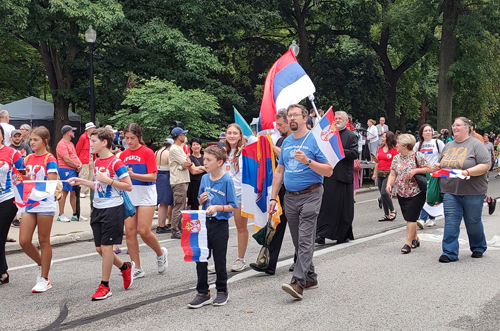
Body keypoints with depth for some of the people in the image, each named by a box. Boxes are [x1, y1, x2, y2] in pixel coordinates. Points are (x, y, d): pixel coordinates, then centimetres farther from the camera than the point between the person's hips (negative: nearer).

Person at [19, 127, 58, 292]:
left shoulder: (49, 159, -8)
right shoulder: (28, 158, 11)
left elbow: (52, 183, -15)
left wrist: (33, 180, -23)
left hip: (45, 204, -6)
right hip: (29, 203, 6)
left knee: (44, 241, 3)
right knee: (24, 241, 1)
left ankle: (44, 279, 13)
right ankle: (42, 265, 26)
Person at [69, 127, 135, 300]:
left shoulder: (116, 162, -14)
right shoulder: (97, 162, 11)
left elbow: (128, 186, -15)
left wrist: (108, 180, -21)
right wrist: (82, 181, 12)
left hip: (113, 208, -8)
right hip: (97, 208, 8)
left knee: (106, 247, -3)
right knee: (99, 248, 10)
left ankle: (104, 286, 8)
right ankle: (125, 267, 32)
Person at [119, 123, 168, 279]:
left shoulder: (147, 152, -6)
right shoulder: (124, 154, 8)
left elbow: (153, 176, -13)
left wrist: (133, 175, -24)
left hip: (145, 195, -5)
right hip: (128, 196, 5)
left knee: (144, 231, -9)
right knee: (129, 231, 0)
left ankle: (161, 253, 21)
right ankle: (137, 269, 10)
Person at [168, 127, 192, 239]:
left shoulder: (180, 148, 19)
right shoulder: (174, 149, -13)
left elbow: (189, 163, 11)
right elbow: (187, 163, -17)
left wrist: (184, 165, -9)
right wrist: (187, 163, 4)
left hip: (183, 181, 10)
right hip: (178, 181, -10)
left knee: (182, 207, 14)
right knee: (178, 207, -8)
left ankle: (180, 229, 22)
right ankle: (175, 231, -5)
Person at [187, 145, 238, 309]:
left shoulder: (226, 180, -12)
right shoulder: (205, 178, 5)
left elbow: (234, 207, -10)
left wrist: (218, 207, -24)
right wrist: (201, 199, -5)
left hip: (220, 224, -5)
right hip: (205, 223, 5)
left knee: (219, 260, 7)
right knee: (200, 259, 6)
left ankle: (222, 291, 23)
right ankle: (203, 293, 17)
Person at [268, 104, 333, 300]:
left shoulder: (315, 140, -6)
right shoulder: (286, 142, 13)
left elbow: (329, 171, -10)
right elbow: (279, 171, 17)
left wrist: (308, 161, -24)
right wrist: (273, 198, 12)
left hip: (310, 195, -7)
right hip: (290, 197, 7)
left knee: (305, 240, -12)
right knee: (298, 241, 12)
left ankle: (298, 282, -16)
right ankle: (310, 277, 24)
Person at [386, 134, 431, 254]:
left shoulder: (418, 156, -8)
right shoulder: (396, 158, 8)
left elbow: (430, 169, -8)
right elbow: (393, 174, 5)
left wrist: (415, 170, -19)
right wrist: (389, 184, -13)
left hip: (417, 193, -6)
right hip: (402, 193, 6)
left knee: (411, 218, -9)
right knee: (408, 218, 12)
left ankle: (408, 243, -4)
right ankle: (415, 239, 29)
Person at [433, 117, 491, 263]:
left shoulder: (476, 144, -5)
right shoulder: (448, 146, 14)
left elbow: (485, 165, -12)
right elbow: (443, 164, 27)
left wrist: (467, 172, -23)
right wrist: (438, 166, 4)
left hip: (472, 192, -4)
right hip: (450, 192, 4)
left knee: (473, 223, 9)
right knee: (450, 222, -3)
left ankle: (478, 248, 31)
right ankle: (450, 253, 0)